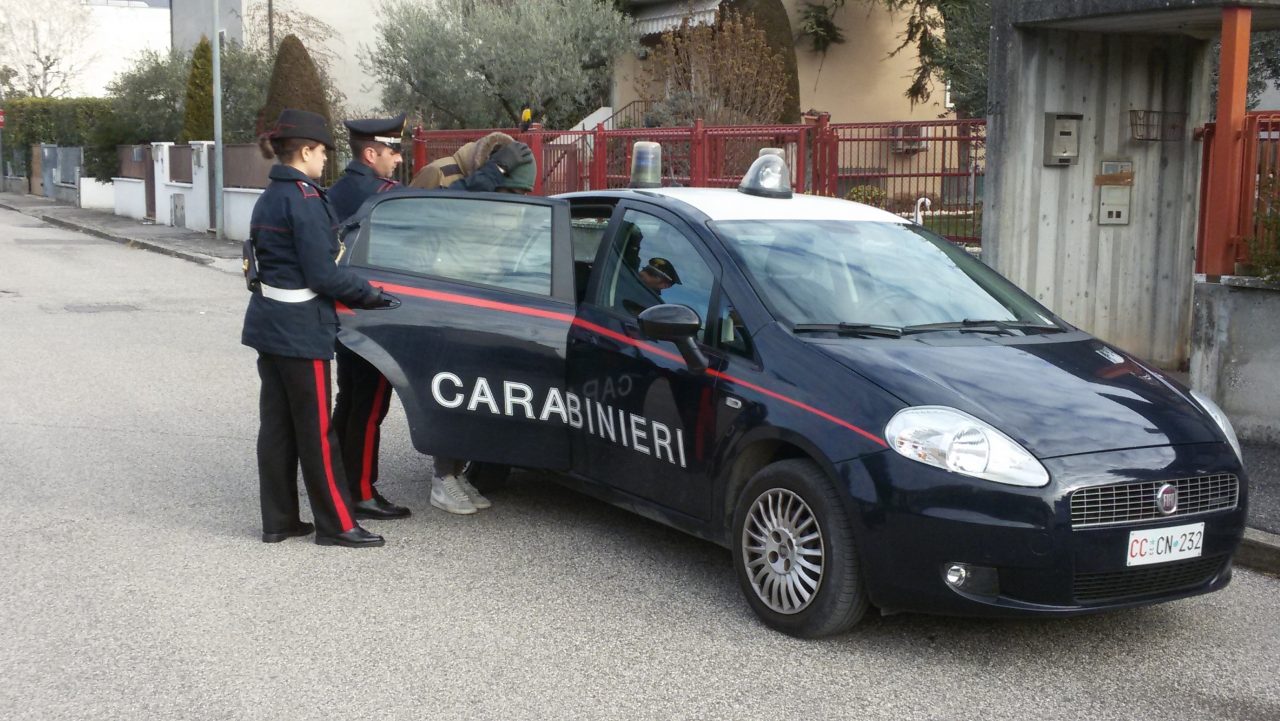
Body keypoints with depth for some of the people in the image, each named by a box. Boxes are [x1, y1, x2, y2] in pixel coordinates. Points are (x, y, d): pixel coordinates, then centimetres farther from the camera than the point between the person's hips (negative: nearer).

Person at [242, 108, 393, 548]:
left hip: (267, 326, 9)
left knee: (276, 426, 12)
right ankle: (336, 525, 7)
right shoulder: (304, 200, -16)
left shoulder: (268, 198, 13)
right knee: (316, 431, -1)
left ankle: (278, 521, 19)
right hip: (301, 331, -9)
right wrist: (370, 294, -8)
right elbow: (322, 274, -20)